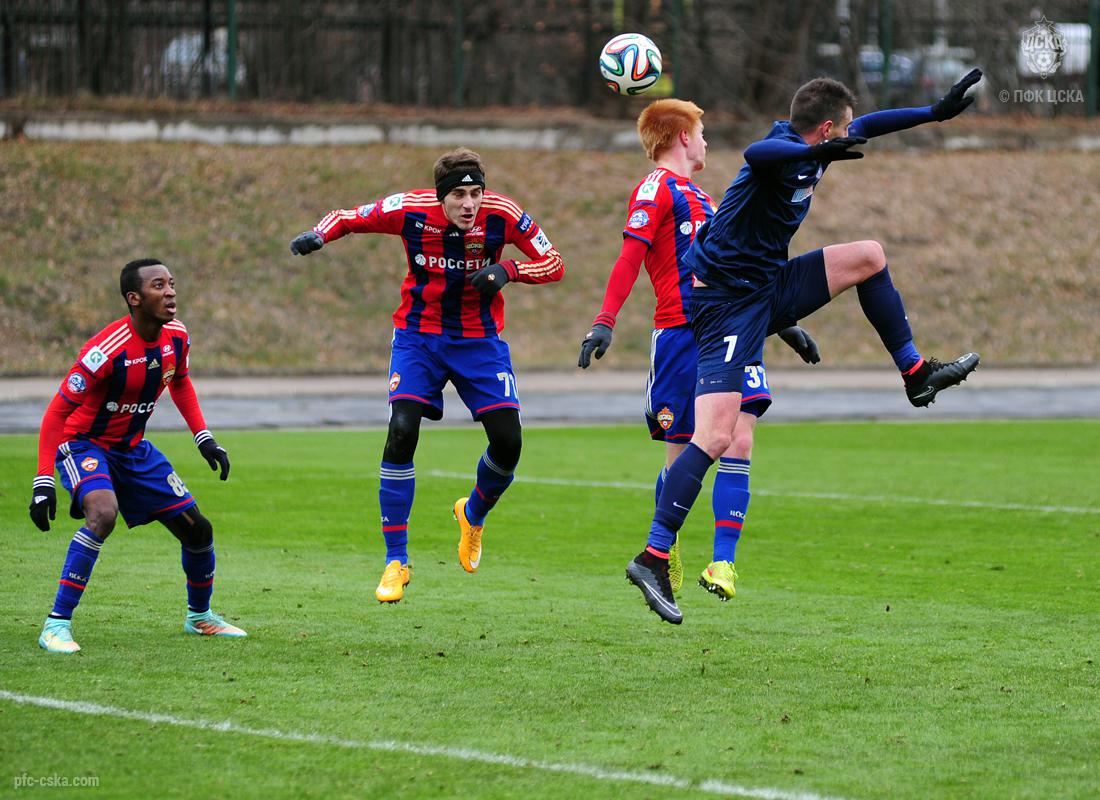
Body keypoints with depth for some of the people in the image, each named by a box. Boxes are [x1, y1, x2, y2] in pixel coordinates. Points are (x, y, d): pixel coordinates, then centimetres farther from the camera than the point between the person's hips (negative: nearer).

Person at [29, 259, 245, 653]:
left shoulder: (176, 337, -8)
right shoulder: (107, 349, -29)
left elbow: (180, 382, 16)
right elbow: (57, 412, -24)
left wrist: (205, 439, 8)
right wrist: (43, 482, -27)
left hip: (133, 448, 7)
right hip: (83, 444, -7)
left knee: (196, 528, 5)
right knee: (103, 513, -35)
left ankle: (199, 616, 33)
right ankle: (57, 624, -27)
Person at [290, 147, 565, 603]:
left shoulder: (502, 215, -16)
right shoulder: (409, 210, -16)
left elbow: (553, 265, -7)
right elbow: (348, 218, -2)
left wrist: (508, 269, -26)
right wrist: (318, 235, -24)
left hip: (480, 340, 1)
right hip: (418, 336, -1)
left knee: (508, 442, -8)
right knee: (402, 433, -18)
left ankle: (474, 515, 29)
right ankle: (396, 561, -7)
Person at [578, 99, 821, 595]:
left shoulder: (700, 198, 26)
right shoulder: (657, 188, -1)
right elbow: (630, 259, -12)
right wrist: (605, 322, -23)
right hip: (682, 335, -7)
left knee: (739, 443, -9)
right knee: (682, 456, -3)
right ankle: (664, 554, 15)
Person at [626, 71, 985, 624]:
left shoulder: (810, 148, 5)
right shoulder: (784, 150, -22)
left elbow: (867, 126, 24)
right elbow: (757, 153, -49)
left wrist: (936, 113, 28)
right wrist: (817, 154, -64)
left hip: (769, 287, 10)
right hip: (729, 301, -10)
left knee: (868, 256, 14)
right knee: (715, 438, -16)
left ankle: (916, 375, 27)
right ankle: (652, 559, -15)